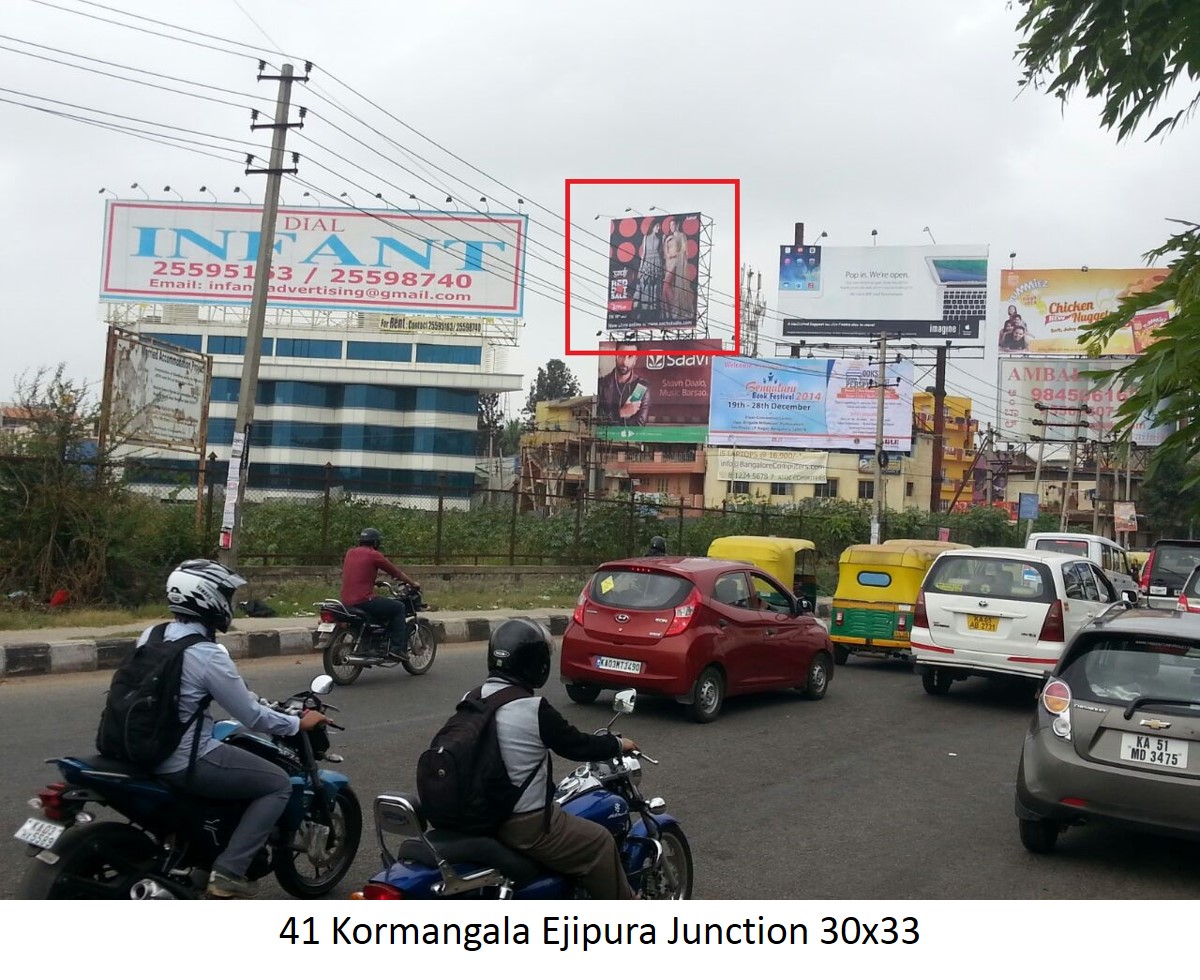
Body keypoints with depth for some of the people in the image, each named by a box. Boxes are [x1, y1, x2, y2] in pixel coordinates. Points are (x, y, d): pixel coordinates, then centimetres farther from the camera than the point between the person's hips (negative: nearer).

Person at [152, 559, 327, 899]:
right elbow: (252, 718, -15)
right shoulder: (209, 656, -21)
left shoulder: (151, 635, 3)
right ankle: (227, 871, -3)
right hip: (185, 762, -9)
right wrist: (299, 723, 1)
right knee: (279, 785, 2)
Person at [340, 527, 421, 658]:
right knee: (399, 607, 4)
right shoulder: (374, 555, -5)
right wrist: (413, 583, 16)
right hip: (364, 600, -8)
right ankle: (398, 648, -2)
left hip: (346, 601, 8)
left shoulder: (350, 553, 15)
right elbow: (396, 572, 2)